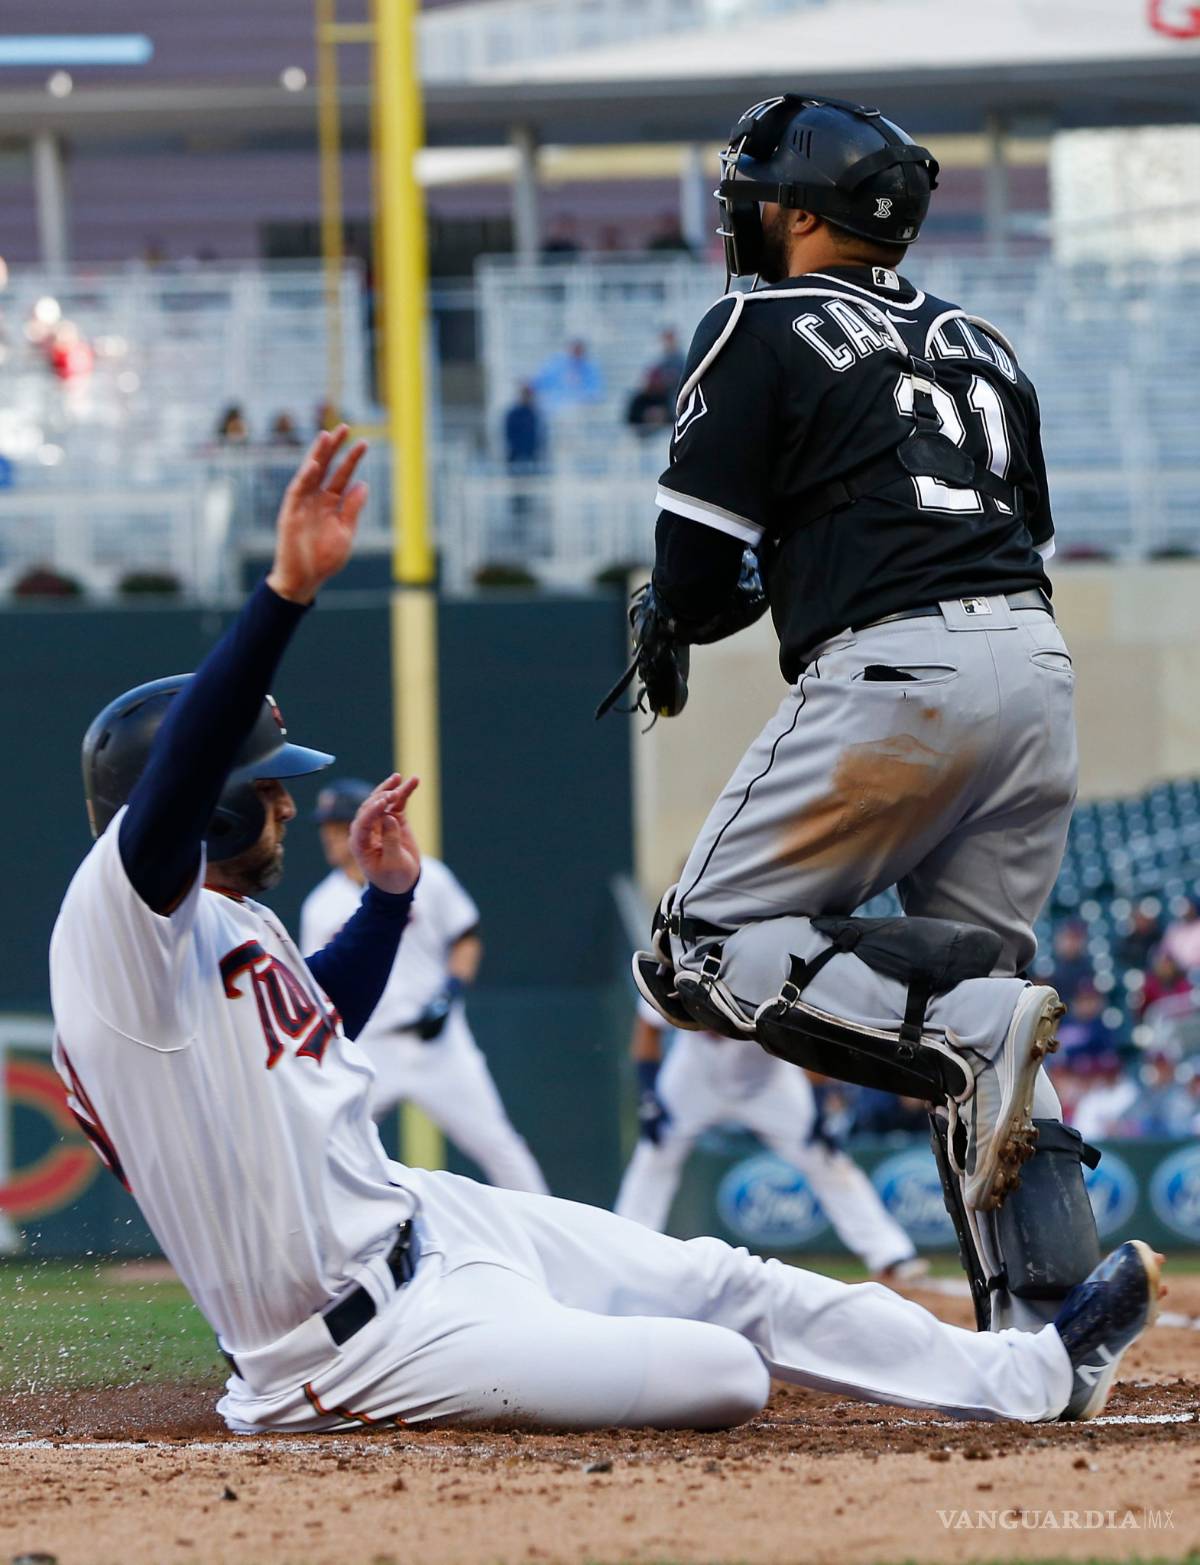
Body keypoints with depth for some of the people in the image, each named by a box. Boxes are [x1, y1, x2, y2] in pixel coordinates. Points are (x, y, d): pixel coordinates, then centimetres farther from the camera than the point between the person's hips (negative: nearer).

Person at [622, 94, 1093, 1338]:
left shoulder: (761, 330, 4)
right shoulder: (983, 349, 24)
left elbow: (695, 574, -2)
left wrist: (677, 622, 22)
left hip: (894, 675, -7)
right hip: (1038, 669, 7)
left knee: (700, 952, 0)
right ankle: (1044, 1324, -3)